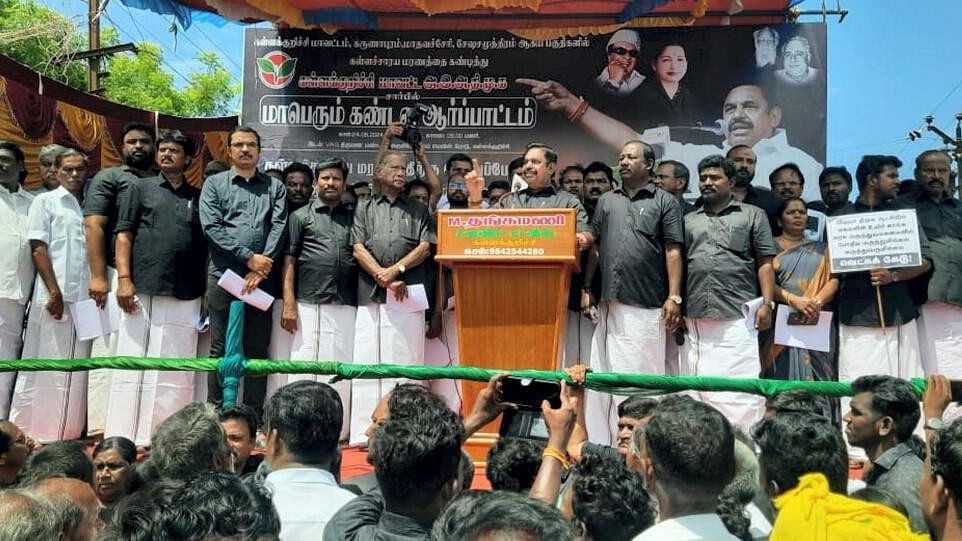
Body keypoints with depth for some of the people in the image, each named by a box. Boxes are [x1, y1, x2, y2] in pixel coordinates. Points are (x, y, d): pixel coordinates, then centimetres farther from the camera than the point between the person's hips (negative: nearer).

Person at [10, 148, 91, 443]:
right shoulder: (45, 202, 5)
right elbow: (38, 248, -3)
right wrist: (54, 291, -11)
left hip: (86, 298, 4)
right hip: (55, 296, -4)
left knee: (77, 369, 6)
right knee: (45, 367, -1)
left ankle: (69, 431, 13)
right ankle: (32, 431, 7)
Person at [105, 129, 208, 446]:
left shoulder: (198, 198, 16)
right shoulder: (140, 189, 11)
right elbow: (124, 235, 3)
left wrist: (207, 291, 6)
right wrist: (124, 279, -9)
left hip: (186, 296, 2)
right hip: (143, 290, -2)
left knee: (177, 370, 3)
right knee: (133, 364, -1)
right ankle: (123, 438, 4)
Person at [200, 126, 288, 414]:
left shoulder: (274, 186, 12)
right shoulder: (214, 184, 8)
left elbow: (279, 227, 1)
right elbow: (211, 227, -4)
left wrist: (261, 268, -11)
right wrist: (249, 257, -12)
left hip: (262, 279, 1)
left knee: (258, 349, 6)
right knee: (221, 349, 3)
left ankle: (254, 415, 12)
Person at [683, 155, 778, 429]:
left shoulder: (752, 215, 11)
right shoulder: (689, 220, 19)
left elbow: (765, 263, 5)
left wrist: (767, 303, -5)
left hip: (737, 317, -3)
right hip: (695, 318, 4)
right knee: (699, 387, 7)